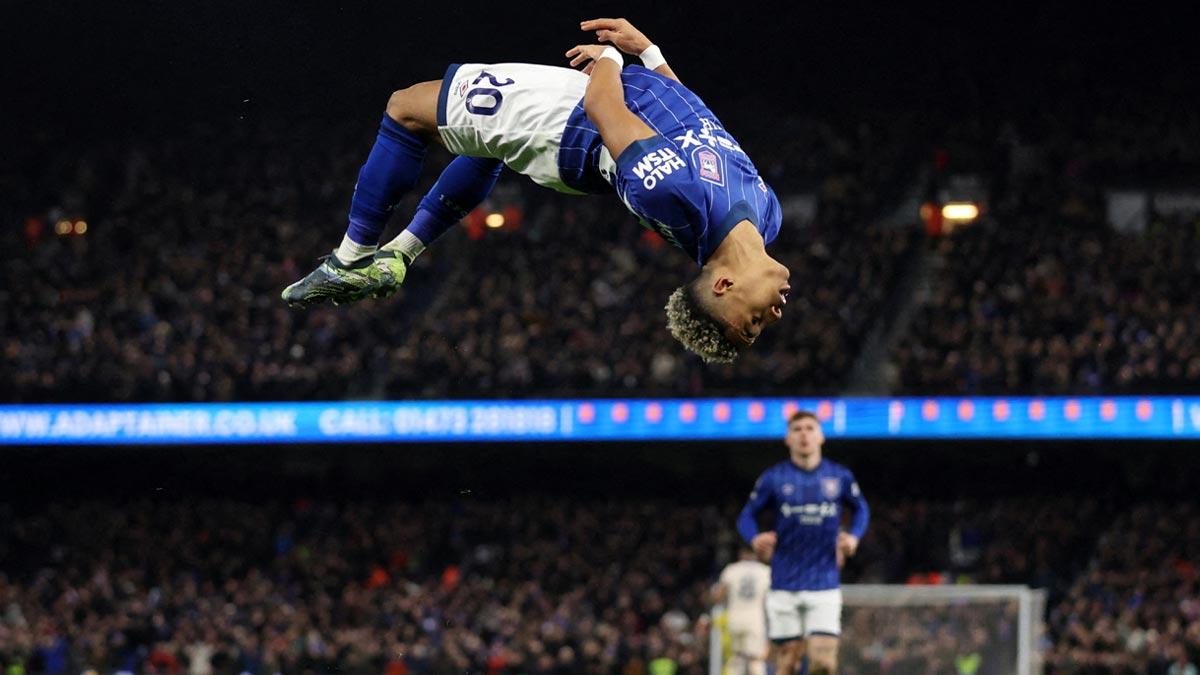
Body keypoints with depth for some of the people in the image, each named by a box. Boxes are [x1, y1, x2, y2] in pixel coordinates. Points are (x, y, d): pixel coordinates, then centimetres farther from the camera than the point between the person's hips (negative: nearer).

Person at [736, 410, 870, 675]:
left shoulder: (840, 476, 4)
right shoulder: (773, 478, 1)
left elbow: (861, 508, 20)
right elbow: (747, 516, 8)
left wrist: (853, 536, 0)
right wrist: (755, 539, -14)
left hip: (825, 586, 1)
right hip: (784, 586, 0)